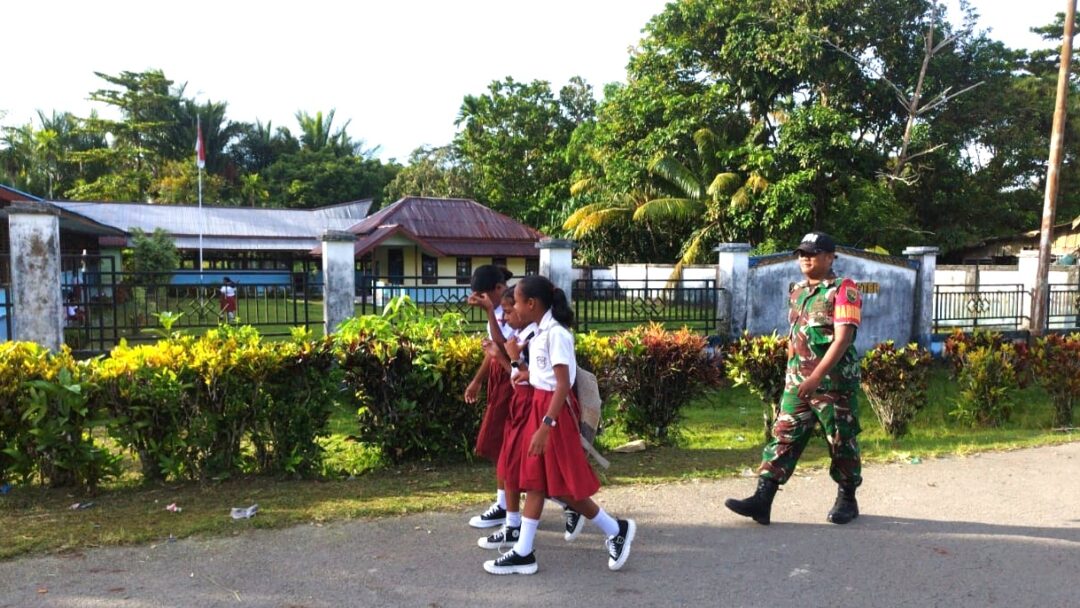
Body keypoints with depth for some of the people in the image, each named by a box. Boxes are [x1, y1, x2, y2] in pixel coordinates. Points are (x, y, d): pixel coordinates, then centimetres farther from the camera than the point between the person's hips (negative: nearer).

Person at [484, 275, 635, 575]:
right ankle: (523, 553, 16)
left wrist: (546, 425, -27)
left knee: (563, 486, 0)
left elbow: (563, 385, -24)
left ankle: (616, 530, 19)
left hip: (554, 410, -9)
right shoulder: (539, 333, 9)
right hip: (538, 407, 9)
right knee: (535, 481, 10)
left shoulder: (556, 334, -19)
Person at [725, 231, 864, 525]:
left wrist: (816, 377, -25)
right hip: (797, 381, 6)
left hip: (834, 381, -6)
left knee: (841, 442, 7)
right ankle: (762, 500, -2)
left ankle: (847, 500, 25)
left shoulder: (843, 290, -10)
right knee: (783, 436, 0)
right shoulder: (797, 291, 13)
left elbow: (843, 338, -19)